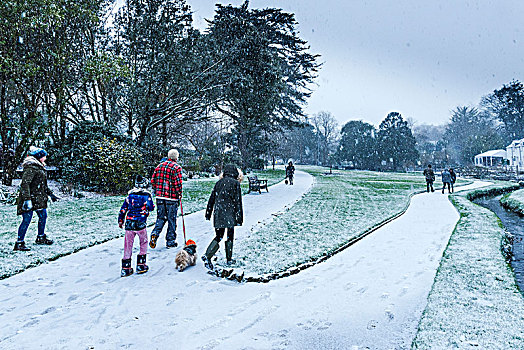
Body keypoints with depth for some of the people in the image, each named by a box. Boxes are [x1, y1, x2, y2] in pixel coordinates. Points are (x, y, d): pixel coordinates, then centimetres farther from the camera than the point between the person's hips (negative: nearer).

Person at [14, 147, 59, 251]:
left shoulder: (40, 167, 15)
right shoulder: (31, 167, -16)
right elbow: (24, 184, -23)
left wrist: (51, 194, 25)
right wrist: (27, 199, -28)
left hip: (39, 198, 10)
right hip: (31, 198, -10)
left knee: (43, 216, 17)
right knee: (27, 219, -7)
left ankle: (41, 238, 33)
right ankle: (19, 243, -1)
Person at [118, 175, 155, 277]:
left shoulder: (130, 195, 7)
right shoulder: (147, 195, -2)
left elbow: (123, 209, 9)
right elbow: (151, 208, 5)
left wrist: (120, 221, 20)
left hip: (129, 224, 3)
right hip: (141, 224, -3)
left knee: (128, 246, 9)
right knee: (143, 244, 15)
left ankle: (126, 268, 11)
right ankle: (141, 265, 15)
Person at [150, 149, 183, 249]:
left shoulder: (159, 166, 9)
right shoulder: (177, 167, -8)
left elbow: (153, 181, 10)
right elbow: (178, 183, -14)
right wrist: (179, 195, -3)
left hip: (160, 197, 5)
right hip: (172, 198, -5)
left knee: (161, 218, 15)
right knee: (171, 220, 5)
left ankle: (155, 234, -7)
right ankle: (170, 241, 12)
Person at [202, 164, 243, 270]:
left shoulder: (219, 182, 11)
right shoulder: (235, 183, -2)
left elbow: (211, 199, 13)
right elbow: (237, 201, -5)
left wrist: (208, 213, 20)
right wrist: (239, 217, -2)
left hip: (218, 213, 4)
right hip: (229, 214, -4)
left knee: (218, 236, 11)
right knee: (230, 236, 9)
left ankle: (207, 255, -5)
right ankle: (229, 259, 15)